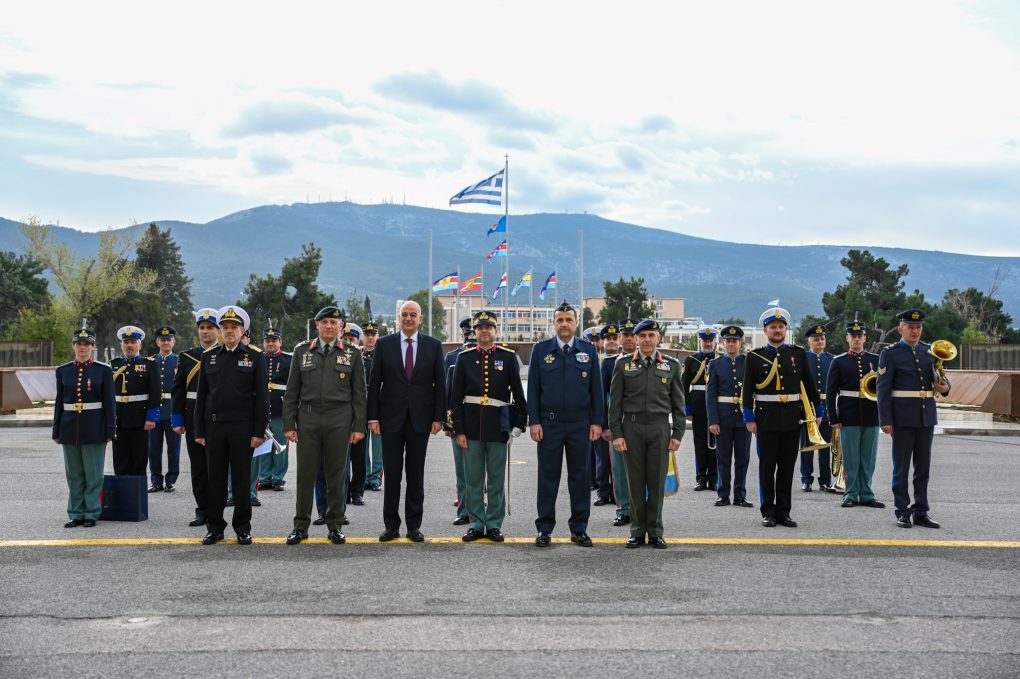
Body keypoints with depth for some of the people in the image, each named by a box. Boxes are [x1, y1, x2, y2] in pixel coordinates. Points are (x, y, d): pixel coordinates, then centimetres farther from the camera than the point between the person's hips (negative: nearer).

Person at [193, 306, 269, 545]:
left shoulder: (255, 356, 1)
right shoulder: (209, 356, 9)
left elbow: (262, 397, -2)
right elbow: (201, 396, 10)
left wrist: (259, 431, -8)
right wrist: (199, 431, 5)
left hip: (242, 427, -2)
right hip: (214, 426, 3)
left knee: (242, 478, 3)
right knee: (215, 478, 6)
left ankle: (243, 528, 13)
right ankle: (215, 527, 15)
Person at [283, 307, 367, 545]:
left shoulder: (352, 354, 5)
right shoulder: (302, 351, 8)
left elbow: (359, 393, 4)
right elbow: (292, 391, 8)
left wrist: (359, 426, -2)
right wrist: (289, 424, 1)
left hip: (339, 419, -1)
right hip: (308, 418, 1)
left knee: (336, 473, 4)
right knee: (306, 473, 2)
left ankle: (335, 525, 14)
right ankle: (301, 526, 12)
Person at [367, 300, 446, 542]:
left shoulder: (433, 345, 4)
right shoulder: (384, 344, 3)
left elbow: (439, 384, 4)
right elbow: (374, 383, 3)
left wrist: (439, 417, -2)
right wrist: (373, 417, -3)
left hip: (420, 418, 0)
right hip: (391, 418, 0)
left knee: (416, 474, 6)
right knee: (391, 473, 3)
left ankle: (414, 525, 13)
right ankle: (391, 525, 12)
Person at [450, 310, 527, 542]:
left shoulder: (508, 357, 4)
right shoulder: (464, 358, 5)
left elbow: (518, 393, 5)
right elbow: (456, 396, 4)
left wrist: (519, 425, -2)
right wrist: (459, 430, -2)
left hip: (498, 425, -1)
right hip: (471, 424, 1)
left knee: (496, 478, 5)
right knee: (473, 478, 5)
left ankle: (494, 525, 13)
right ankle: (477, 524, 14)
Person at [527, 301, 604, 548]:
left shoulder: (589, 350, 6)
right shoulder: (541, 349, 4)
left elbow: (596, 388, 6)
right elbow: (533, 388, 2)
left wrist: (597, 422, 0)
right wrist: (534, 421, -5)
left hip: (580, 425, 1)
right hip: (549, 424, -1)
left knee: (580, 477, 6)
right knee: (548, 478, 4)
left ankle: (579, 529, 15)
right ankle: (545, 529, 12)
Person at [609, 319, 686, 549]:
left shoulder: (672, 365, 7)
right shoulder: (623, 364, 5)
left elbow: (678, 403, 8)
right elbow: (615, 402, 3)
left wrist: (677, 434, 1)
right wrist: (616, 433, -4)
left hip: (660, 428, 0)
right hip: (632, 428, 0)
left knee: (657, 482, 3)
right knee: (636, 482, 3)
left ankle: (655, 532, 12)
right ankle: (638, 532, 12)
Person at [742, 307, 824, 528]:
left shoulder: (798, 354, 7)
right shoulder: (754, 356, 1)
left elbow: (809, 384, 11)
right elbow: (747, 389, -1)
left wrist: (818, 411, 8)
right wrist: (749, 418, -6)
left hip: (792, 419, 2)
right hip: (766, 419, -2)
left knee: (787, 467, 7)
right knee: (767, 467, 4)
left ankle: (783, 512, 15)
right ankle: (768, 512, 12)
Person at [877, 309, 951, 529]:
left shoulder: (929, 351, 11)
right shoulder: (890, 354, -4)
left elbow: (937, 378, 18)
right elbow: (883, 389, -7)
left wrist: (944, 386, -7)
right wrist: (885, 420, -13)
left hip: (927, 416, 5)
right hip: (903, 417, -5)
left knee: (923, 467, 9)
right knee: (901, 467, 2)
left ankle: (921, 512, 16)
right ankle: (903, 512, 10)